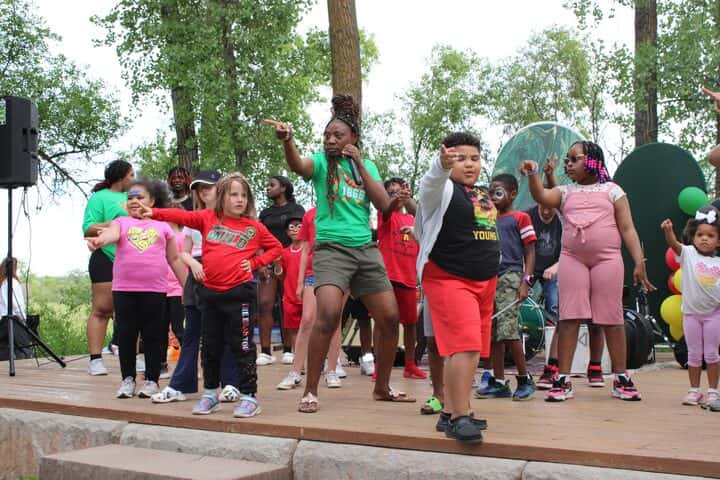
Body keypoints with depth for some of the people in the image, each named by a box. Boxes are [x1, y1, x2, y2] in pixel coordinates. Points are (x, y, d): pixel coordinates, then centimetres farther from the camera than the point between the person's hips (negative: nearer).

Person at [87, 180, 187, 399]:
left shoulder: (162, 226, 11)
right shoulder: (122, 222, 9)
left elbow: (174, 259, 15)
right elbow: (112, 233, -15)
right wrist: (98, 240, -39)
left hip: (154, 290, 0)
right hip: (123, 289, 0)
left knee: (153, 336, 4)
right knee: (126, 335, 6)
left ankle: (151, 380, 14)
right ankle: (127, 378, 17)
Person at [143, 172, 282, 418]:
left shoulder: (254, 227, 3)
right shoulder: (209, 218, 6)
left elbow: (275, 248, 10)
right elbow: (182, 216, -6)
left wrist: (254, 263, -3)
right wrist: (153, 212, -18)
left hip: (239, 292, -3)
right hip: (209, 292, 3)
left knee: (242, 345, -2)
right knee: (210, 346, 13)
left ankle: (249, 397, 5)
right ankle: (210, 393, 27)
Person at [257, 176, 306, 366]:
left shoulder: (296, 210, 8)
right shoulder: (265, 213, 18)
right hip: (269, 262, 3)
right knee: (264, 304, -9)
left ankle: (288, 350, 5)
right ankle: (265, 352, -10)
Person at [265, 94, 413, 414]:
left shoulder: (367, 166, 14)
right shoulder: (322, 161, 2)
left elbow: (384, 205, 1)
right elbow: (298, 166, -22)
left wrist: (359, 164, -3)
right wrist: (287, 142, -44)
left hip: (366, 250, 5)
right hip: (331, 247, -5)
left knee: (390, 318, 6)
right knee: (328, 315, -26)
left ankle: (382, 387, 25)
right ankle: (310, 391, -14)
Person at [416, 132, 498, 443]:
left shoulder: (483, 197, 17)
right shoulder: (443, 189, -7)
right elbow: (431, 181, -31)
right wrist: (442, 165, -53)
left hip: (484, 281, 8)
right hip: (449, 279, -8)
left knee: (467, 350, 10)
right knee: (464, 345, -19)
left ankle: (450, 412, 18)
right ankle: (461, 417, -17)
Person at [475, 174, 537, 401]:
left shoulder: (520, 218, 3)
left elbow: (530, 252, -2)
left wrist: (525, 281, -12)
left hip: (510, 276, -6)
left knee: (508, 330, -15)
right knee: (492, 332, 5)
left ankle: (525, 379, -2)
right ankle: (499, 382, 12)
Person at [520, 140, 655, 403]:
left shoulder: (612, 190, 9)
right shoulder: (565, 192, 15)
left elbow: (627, 228, 5)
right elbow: (541, 196, -6)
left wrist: (639, 262, -3)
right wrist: (533, 174, -22)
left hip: (607, 259, -1)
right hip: (572, 259, 2)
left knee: (612, 318, 1)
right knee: (569, 318, -3)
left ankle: (621, 379, 11)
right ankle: (563, 380, 0)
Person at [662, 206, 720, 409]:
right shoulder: (688, 254, -3)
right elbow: (674, 244, -22)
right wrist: (668, 231, -41)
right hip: (691, 313, 0)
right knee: (694, 354, 8)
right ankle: (694, 390, 17)